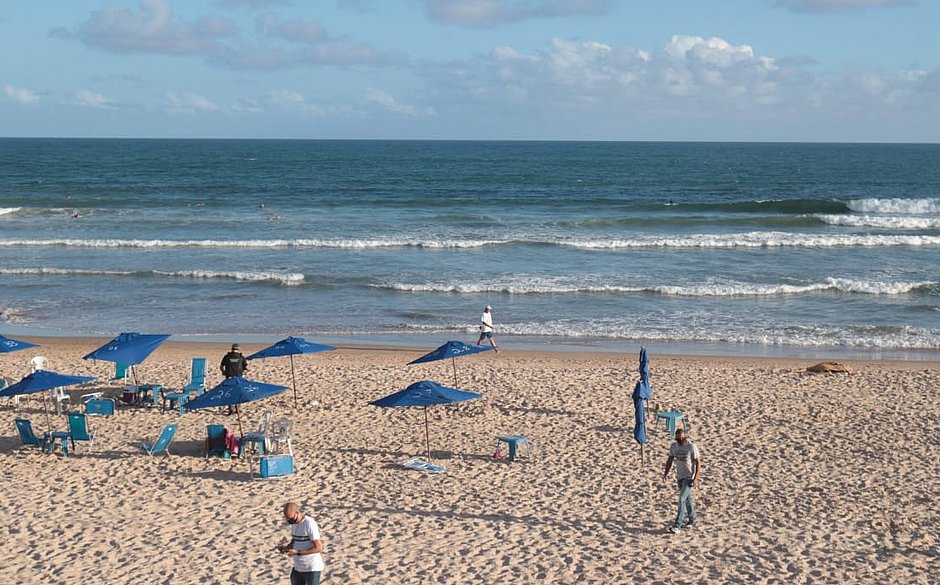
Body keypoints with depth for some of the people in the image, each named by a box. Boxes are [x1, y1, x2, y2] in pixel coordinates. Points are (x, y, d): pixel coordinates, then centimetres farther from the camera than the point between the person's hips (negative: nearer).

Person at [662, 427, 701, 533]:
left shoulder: (692, 447, -16)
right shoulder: (673, 446, 2)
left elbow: (698, 462, -13)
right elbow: (670, 459, 13)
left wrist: (696, 478, -18)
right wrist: (666, 473, 5)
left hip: (689, 477, -6)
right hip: (679, 477, 6)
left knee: (682, 499, -15)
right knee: (687, 499, 18)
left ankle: (677, 525, -17)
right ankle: (692, 520, 34)